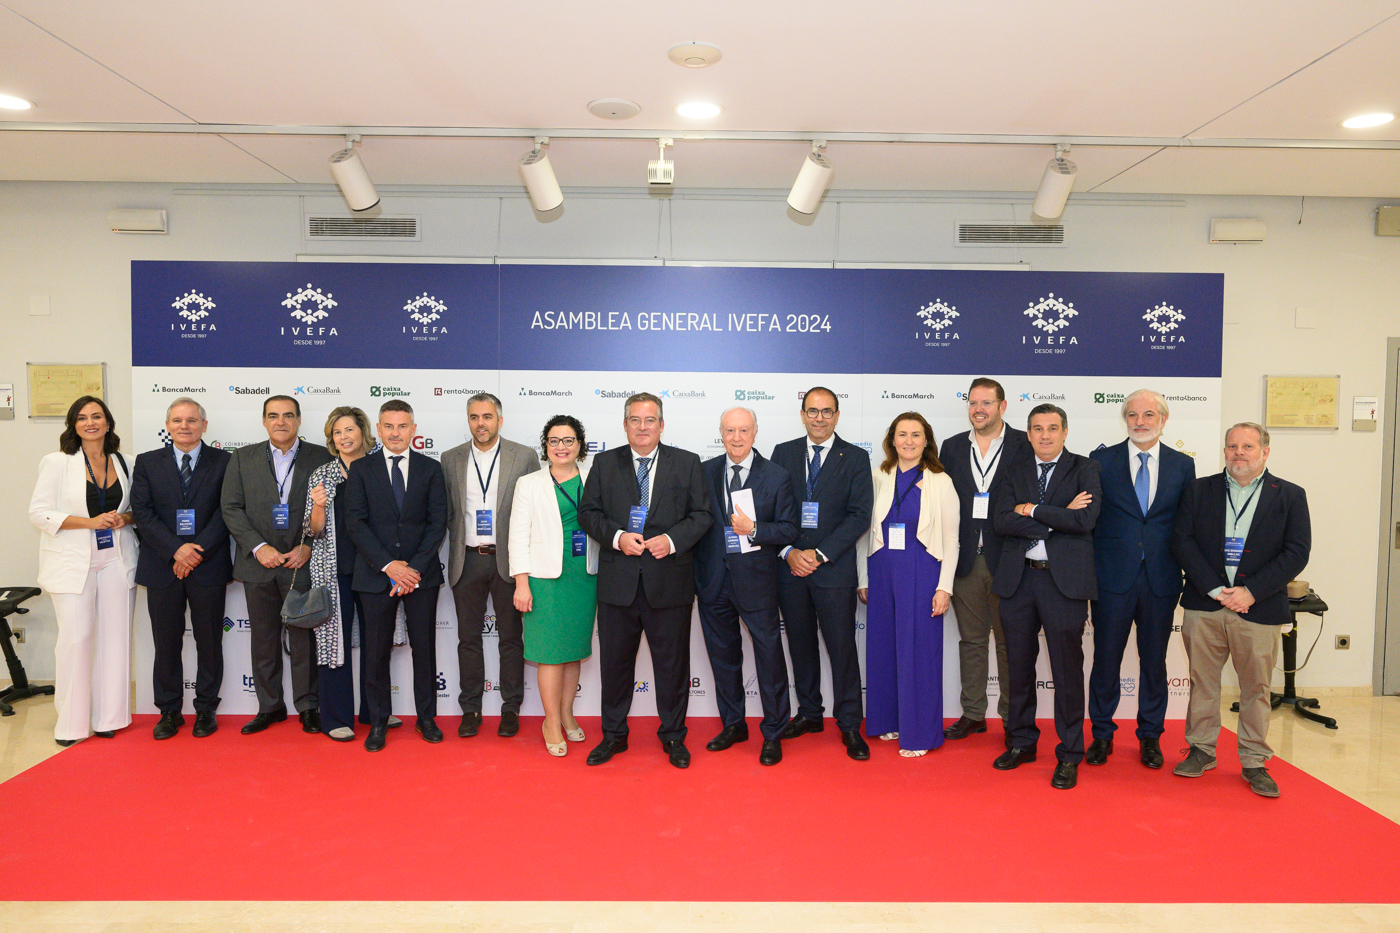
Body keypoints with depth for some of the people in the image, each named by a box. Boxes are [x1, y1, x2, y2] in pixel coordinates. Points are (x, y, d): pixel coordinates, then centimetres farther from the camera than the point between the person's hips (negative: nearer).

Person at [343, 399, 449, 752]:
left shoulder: (431, 468, 6)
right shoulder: (361, 468, 4)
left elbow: (438, 522, 1)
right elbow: (355, 522, -3)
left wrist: (415, 567, -10)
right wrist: (388, 565, -13)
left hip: (422, 573, 1)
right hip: (376, 574, 0)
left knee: (425, 647, 7)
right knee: (377, 651, 4)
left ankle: (426, 717, 20)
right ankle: (378, 722, 18)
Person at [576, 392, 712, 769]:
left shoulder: (687, 463, 4)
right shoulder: (605, 463, 8)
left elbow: (701, 514, 2)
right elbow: (588, 512, 5)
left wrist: (672, 539, -14)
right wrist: (617, 537, -13)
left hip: (669, 580, -1)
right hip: (618, 582, 1)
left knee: (672, 662, 8)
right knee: (615, 660, 10)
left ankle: (673, 736, 25)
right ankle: (613, 735, 27)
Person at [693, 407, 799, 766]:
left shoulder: (777, 477, -2)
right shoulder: (704, 472, 5)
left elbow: (789, 530, -3)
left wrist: (754, 530, -19)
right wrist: (695, 574, 0)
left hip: (756, 578, -3)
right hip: (713, 578, 3)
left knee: (769, 656, 2)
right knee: (723, 655, 15)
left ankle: (773, 734, 17)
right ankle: (733, 724, 32)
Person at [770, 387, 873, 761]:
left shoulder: (855, 459, 1)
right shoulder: (783, 453, 9)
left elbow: (860, 516, -6)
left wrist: (820, 554, -13)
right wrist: (789, 553, -8)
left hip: (834, 568, -3)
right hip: (790, 565, 3)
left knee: (842, 647, -1)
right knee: (800, 643, 12)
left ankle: (850, 725, 12)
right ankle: (809, 712, 28)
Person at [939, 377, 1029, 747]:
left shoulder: (1024, 446, -2)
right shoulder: (953, 447, 9)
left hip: (1006, 559, -3)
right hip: (965, 559, 3)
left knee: (1009, 642, 6)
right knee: (971, 639, 12)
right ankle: (973, 713, 23)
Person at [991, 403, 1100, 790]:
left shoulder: (1084, 469, 1)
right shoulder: (1016, 471, 11)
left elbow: (1085, 519, -15)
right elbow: (1002, 521, -4)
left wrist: (1031, 509, -9)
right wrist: (1056, 518, -13)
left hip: (1063, 580, -3)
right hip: (1018, 580, 4)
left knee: (1067, 671, 2)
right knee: (1019, 667, 12)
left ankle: (1069, 755, 15)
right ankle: (1023, 742, 28)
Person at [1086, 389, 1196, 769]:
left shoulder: (1183, 465, 6)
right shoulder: (1101, 460, 1)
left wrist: (1187, 575, 3)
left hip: (1161, 581, 1)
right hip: (1113, 578, -1)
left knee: (1154, 662, 11)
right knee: (1106, 659, 6)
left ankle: (1150, 736, 27)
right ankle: (1102, 734, 21)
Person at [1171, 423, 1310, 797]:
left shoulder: (1290, 496, 4)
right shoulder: (1199, 490, 6)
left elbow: (1297, 552, -3)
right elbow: (1182, 541, -1)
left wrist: (1250, 592, -12)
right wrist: (1214, 589, -11)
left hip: (1258, 609, -1)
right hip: (1204, 605, 1)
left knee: (1256, 686, 6)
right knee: (1202, 681, 8)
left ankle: (1254, 761, 19)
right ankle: (1201, 750, 22)